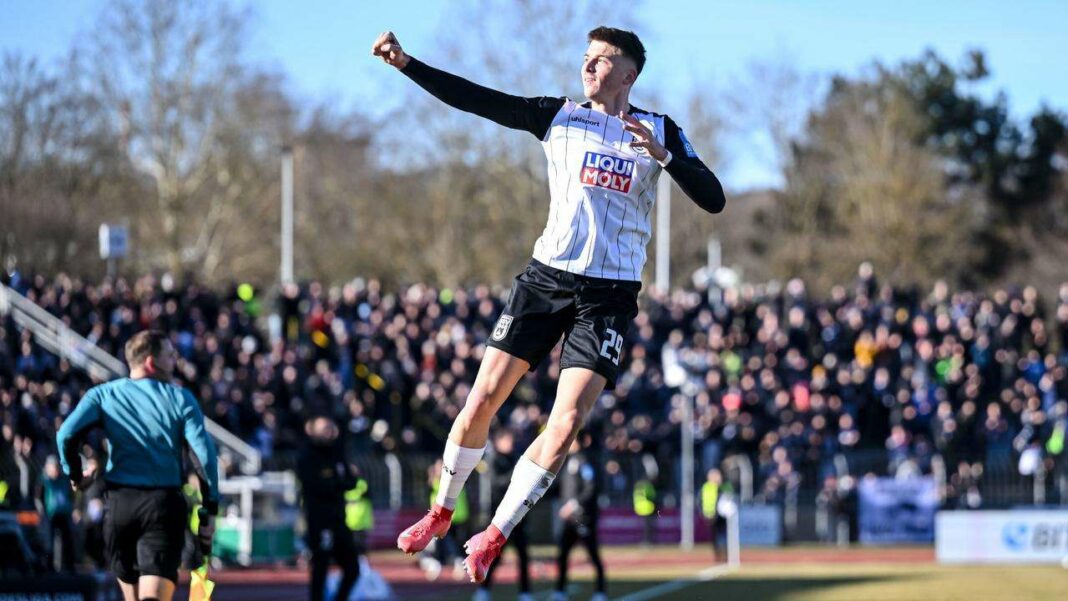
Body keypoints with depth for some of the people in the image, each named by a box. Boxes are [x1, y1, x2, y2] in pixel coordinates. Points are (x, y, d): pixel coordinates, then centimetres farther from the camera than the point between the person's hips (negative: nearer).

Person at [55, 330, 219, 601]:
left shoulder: (103, 395, 7)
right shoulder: (181, 398, 4)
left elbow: (67, 434, -8)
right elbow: (204, 453, -5)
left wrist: (75, 475, 9)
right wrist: (210, 509, 1)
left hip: (119, 501, 2)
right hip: (165, 503, -2)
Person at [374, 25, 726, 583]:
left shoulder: (659, 131, 3)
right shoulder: (559, 116, 6)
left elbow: (713, 200, -5)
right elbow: (475, 99, -1)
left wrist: (662, 155, -19)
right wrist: (405, 63, -10)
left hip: (610, 293, -1)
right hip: (546, 276, 1)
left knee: (565, 424, -12)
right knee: (481, 401, -3)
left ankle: (494, 537, 2)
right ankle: (441, 511, 20)